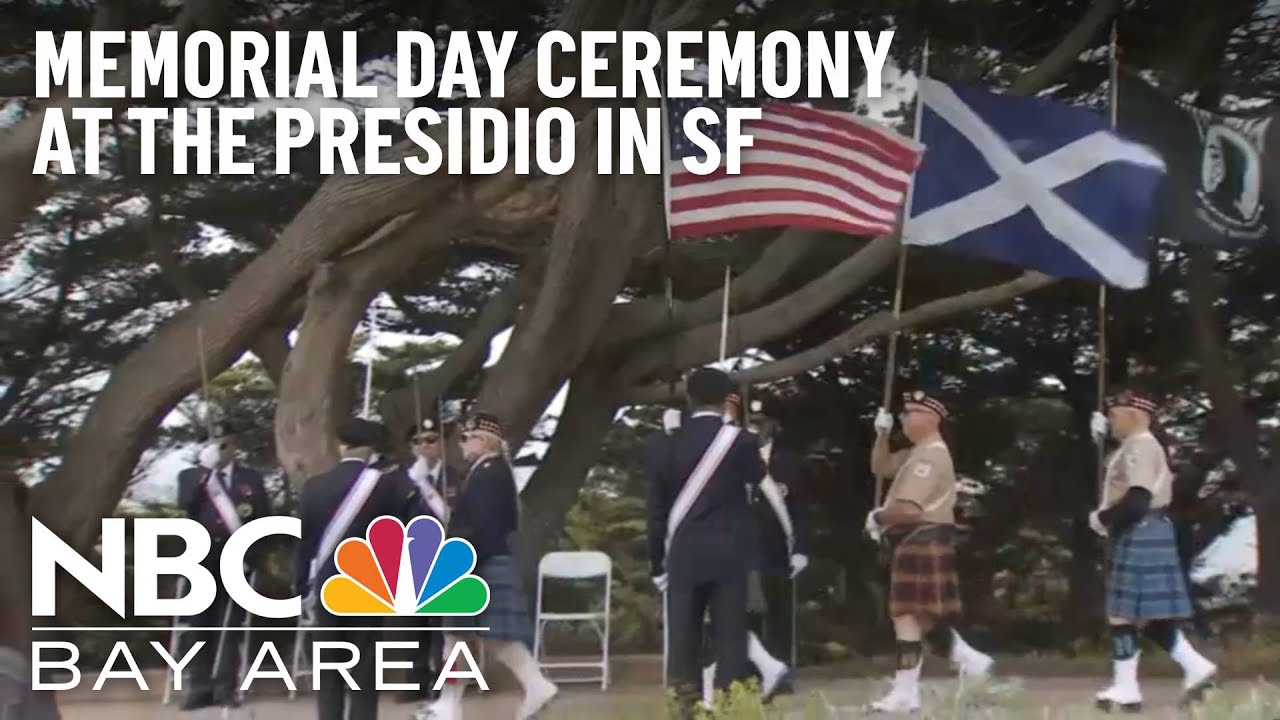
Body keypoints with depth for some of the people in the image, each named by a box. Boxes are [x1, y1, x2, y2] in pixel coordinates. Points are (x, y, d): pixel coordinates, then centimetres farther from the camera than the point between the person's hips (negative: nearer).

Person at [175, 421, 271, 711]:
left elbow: (264, 515, 9)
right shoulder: (191, 476, 11)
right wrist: (205, 469, -16)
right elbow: (185, 503, -9)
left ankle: (226, 688, 0)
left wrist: (249, 514, -10)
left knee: (230, 627, -1)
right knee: (198, 627, 0)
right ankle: (200, 687, 3)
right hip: (201, 560, 1)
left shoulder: (251, 478, 11)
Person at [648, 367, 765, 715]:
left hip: (683, 554, 2)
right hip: (729, 553, -2)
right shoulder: (737, 439, -5)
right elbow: (757, 477, 16)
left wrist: (657, 562, 10)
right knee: (729, 632, 1)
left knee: (683, 635, 4)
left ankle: (688, 704, 2)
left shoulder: (672, 443, 2)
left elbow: (657, 507, 4)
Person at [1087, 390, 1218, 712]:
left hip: (1140, 537, -10)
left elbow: (1137, 500, -25)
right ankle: (1196, 667, 10)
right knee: (1148, 614, 11)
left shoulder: (1140, 447, -16)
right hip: (1142, 536, 10)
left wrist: (1101, 518, -14)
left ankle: (1126, 689, -1)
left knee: (1122, 613, -5)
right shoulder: (1134, 447, 16)